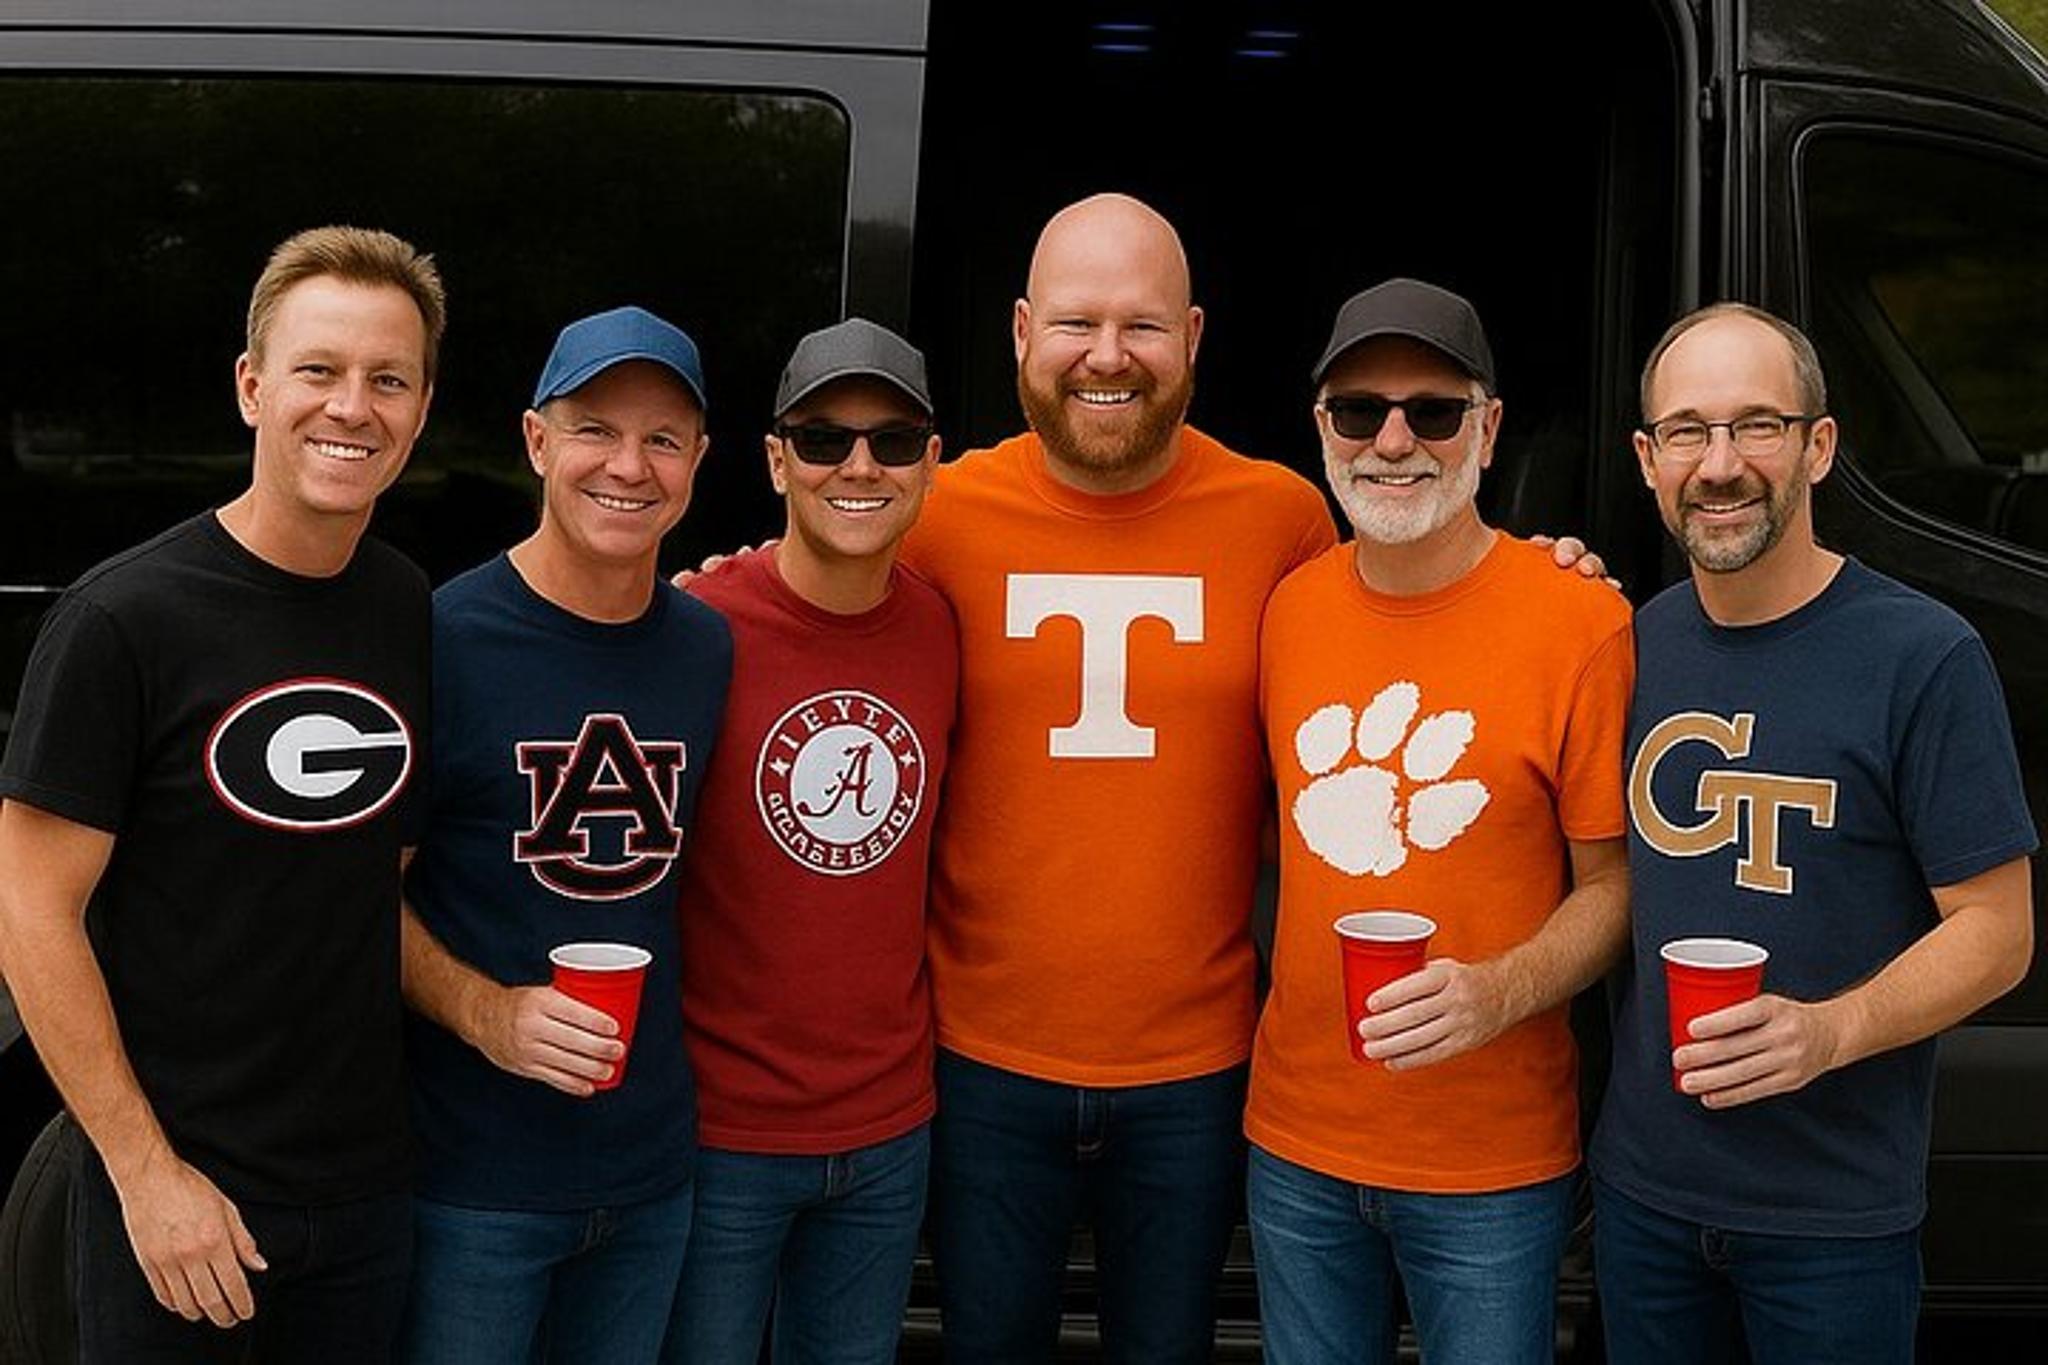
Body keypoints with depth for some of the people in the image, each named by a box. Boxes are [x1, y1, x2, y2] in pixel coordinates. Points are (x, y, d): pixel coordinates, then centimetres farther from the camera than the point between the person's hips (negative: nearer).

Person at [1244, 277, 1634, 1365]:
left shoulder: (1582, 621, -12)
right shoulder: (1289, 609, 2)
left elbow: (1612, 879, -6)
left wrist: (1501, 992, -22)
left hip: (1495, 1159, -4)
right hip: (1296, 1137, 4)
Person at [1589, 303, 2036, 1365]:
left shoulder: (1924, 657, -13)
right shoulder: (1639, 641, 3)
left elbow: (1996, 930, -11)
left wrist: (1830, 1030, -27)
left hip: (1835, 1211, -4)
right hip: (1640, 1182, 5)